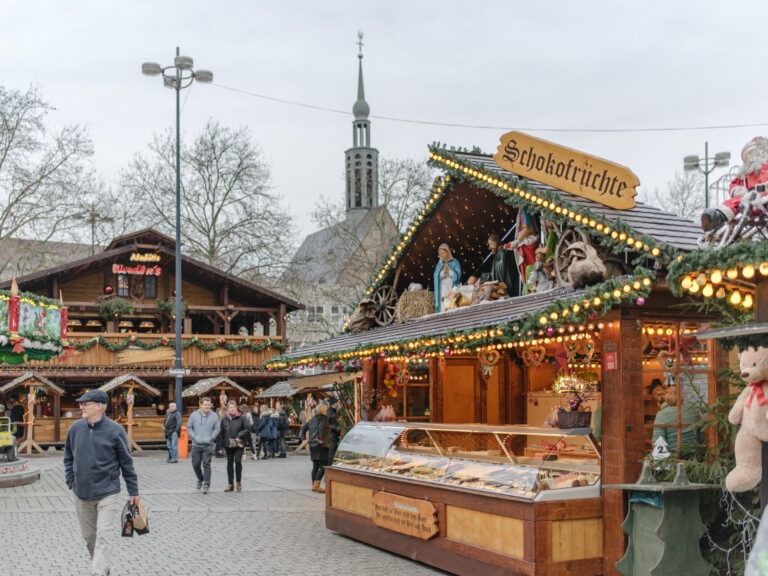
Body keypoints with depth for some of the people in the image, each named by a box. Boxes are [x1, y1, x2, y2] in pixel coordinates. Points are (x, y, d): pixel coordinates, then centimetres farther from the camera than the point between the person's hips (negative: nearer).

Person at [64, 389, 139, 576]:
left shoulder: (115, 431, -11)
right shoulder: (76, 428, -1)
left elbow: (127, 463, -4)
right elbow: (68, 457, 14)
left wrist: (133, 491, 0)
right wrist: (71, 481, 5)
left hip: (107, 494, -4)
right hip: (81, 495, 5)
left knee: (104, 537, -10)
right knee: (89, 536, 15)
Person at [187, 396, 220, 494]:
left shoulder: (214, 416, 1)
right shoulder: (194, 415, 2)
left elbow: (217, 429, 2)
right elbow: (189, 427, 5)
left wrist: (211, 438, -10)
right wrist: (195, 437, -6)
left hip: (208, 445, -2)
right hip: (196, 444, 2)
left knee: (206, 465, -6)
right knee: (196, 464, 7)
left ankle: (206, 484, -3)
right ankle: (200, 479, 32)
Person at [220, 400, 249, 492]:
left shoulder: (241, 417, -4)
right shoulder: (224, 419, 5)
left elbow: (246, 429, -3)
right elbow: (222, 432, 9)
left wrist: (239, 436, -14)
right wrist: (221, 444, 6)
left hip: (239, 444, -3)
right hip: (228, 445, 3)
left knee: (238, 461, -12)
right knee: (230, 463, 8)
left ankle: (238, 482, 7)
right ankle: (230, 484, 15)